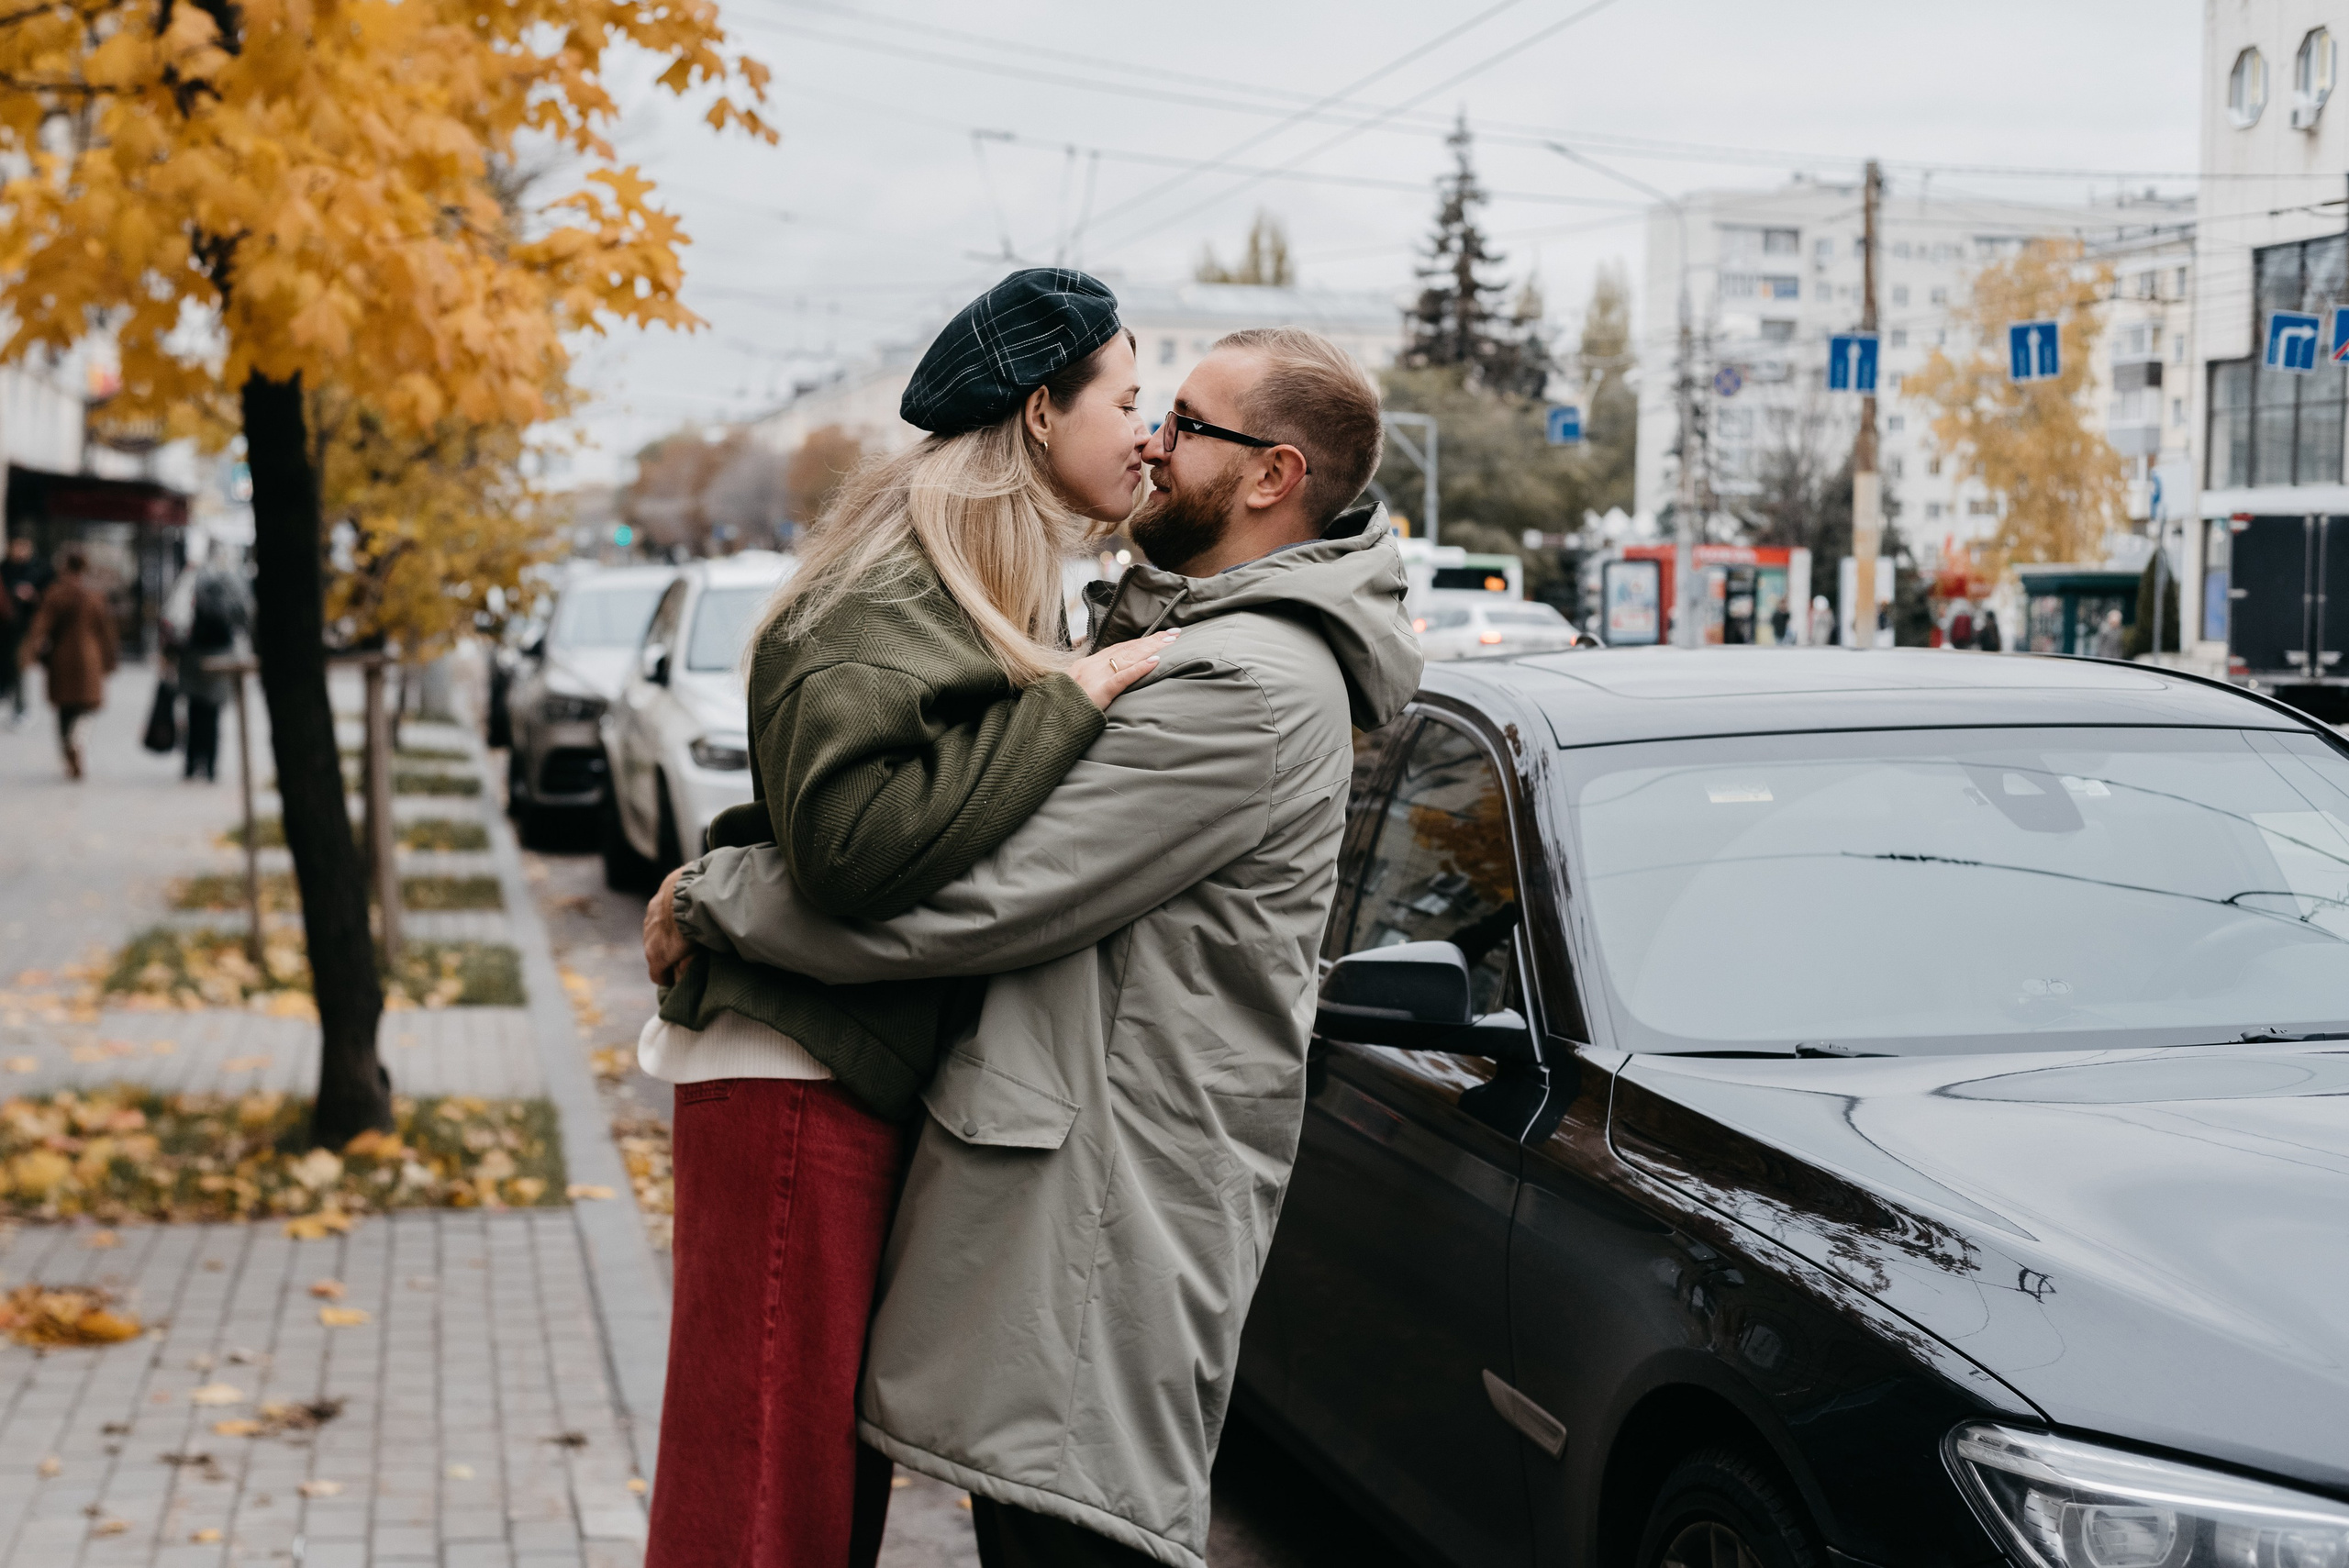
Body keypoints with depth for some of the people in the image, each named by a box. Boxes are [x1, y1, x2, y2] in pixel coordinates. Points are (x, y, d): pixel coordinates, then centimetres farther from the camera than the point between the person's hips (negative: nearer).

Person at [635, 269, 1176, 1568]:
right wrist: (1071, 700, -24)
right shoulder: (889, 602, -17)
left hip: (867, 1081, 10)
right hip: (798, 1082, -10)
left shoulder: (983, 594, 17)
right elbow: (857, 840, -31)